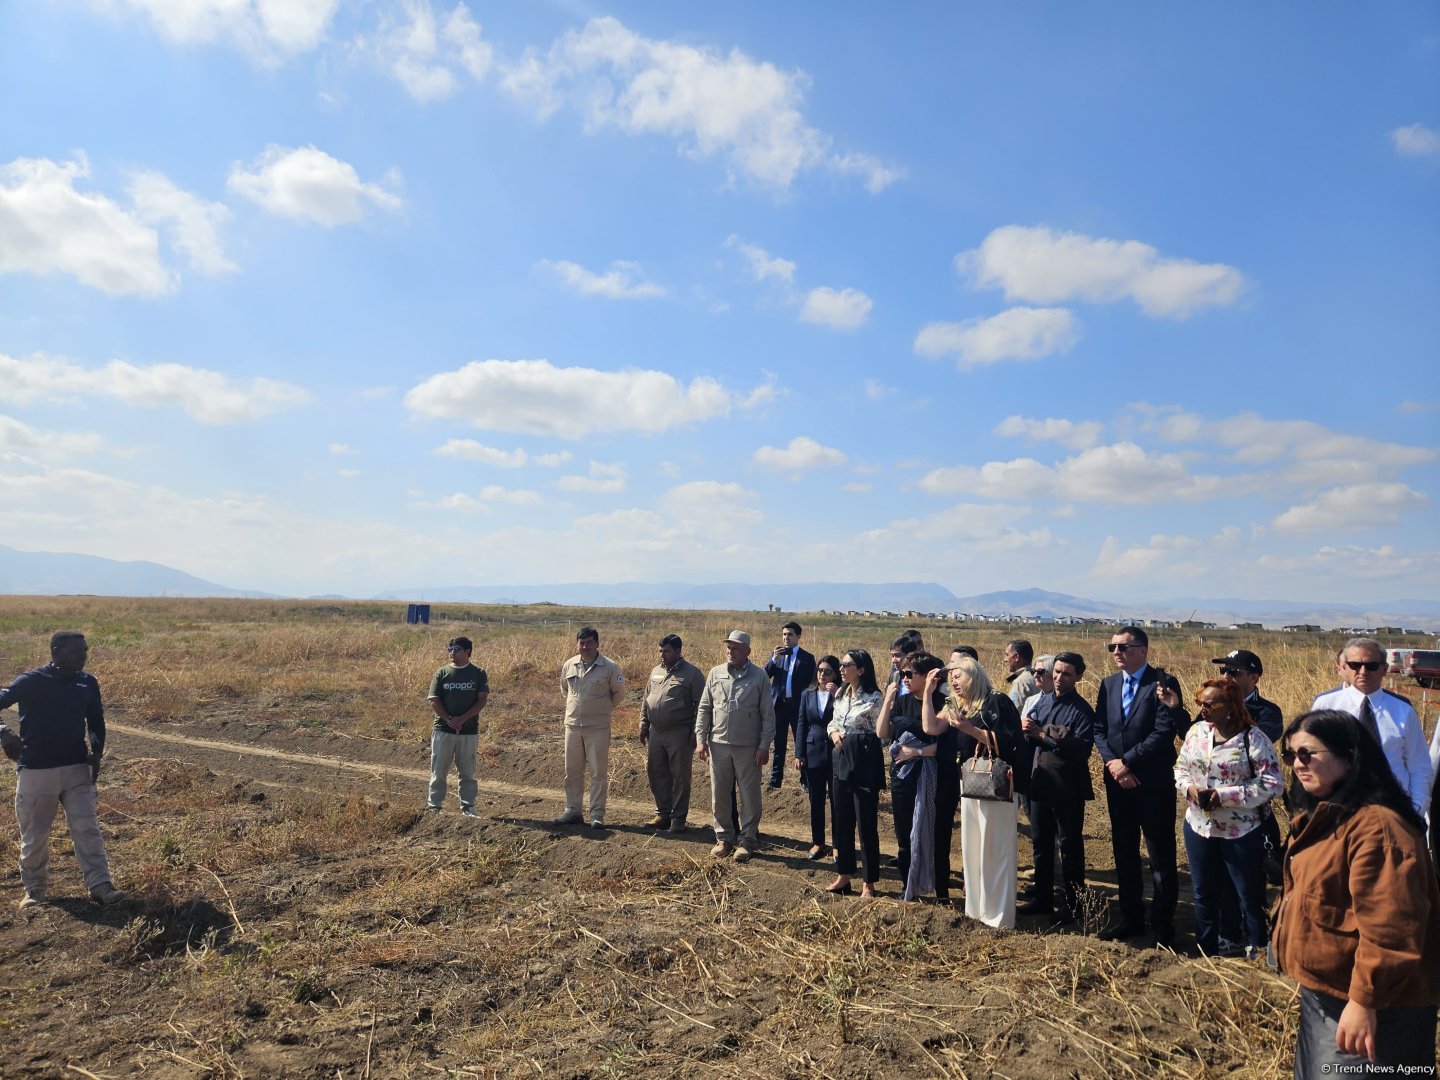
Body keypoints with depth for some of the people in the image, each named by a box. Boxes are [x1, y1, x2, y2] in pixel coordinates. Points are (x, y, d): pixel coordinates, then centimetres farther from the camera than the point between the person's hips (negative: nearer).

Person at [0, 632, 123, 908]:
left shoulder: (88, 683, 1)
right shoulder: (32, 681, -11)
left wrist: (96, 753, 2)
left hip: (77, 769, 2)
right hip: (35, 771, -2)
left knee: (87, 828, -3)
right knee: (34, 834, 10)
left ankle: (100, 885, -1)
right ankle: (34, 888, 28)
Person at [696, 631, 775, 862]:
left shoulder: (758, 677, -3)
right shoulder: (715, 674, 5)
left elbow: (768, 714, -3)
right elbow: (704, 709, 8)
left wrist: (764, 746, -8)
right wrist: (700, 739, 1)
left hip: (748, 747, -3)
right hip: (718, 745, 3)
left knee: (749, 796, 4)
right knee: (719, 795, 11)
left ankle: (747, 840, 18)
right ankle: (724, 838, 24)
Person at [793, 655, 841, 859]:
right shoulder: (807, 695, 6)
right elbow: (801, 725, 7)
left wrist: (837, 696, -22)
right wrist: (799, 754, 3)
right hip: (813, 753, 3)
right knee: (816, 801, 11)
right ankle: (818, 843, 22)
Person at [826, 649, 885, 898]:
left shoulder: (873, 698, -13)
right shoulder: (841, 695, 9)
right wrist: (833, 733, -1)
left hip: (864, 764, -7)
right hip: (841, 761, 7)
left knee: (866, 824, 1)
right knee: (841, 822, 14)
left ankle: (869, 883, 13)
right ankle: (844, 875, 27)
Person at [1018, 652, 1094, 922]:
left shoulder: (1082, 710, -12)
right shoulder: (1042, 702, 8)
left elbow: (1082, 749, -24)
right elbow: (1031, 741, 10)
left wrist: (1044, 733, -21)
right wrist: (1027, 730, -12)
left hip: (1067, 788, -6)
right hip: (1040, 784, 6)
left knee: (1070, 847, 7)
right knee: (1041, 844, 16)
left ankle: (1072, 903, 21)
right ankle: (1042, 898, 31)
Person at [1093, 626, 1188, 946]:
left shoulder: (1163, 683, -10)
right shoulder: (1108, 684, 10)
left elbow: (1165, 731, -18)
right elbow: (1099, 728, 6)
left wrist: (1127, 761, -16)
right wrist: (1112, 762, -10)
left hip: (1154, 783, -6)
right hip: (1117, 781, 6)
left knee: (1161, 856, 4)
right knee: (1124, 852, 14)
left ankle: (1163, 925, 17)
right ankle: (1131, 917, 27)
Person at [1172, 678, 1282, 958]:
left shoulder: (1254, 738, -15)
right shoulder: (1196, 731, 1)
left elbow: (1272, 784, -17)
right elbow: (1181, 768, 9)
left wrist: (1224, 795, -22)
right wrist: (1189, 788, -12)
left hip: (1241, 832, -5)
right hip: (1199, 827, 5)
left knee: (1250, 896, 11)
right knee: (1204, 893, 18)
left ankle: (1258, 955, 29)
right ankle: (1207, 952, 33)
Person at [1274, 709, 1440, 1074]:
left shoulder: (1375, 825, -25)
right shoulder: (1323, 818, 9)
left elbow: (1389, 928, -29)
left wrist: (1365, 1001, -27)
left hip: (1368, 1007, -10)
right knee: (1315, 1072, 22)